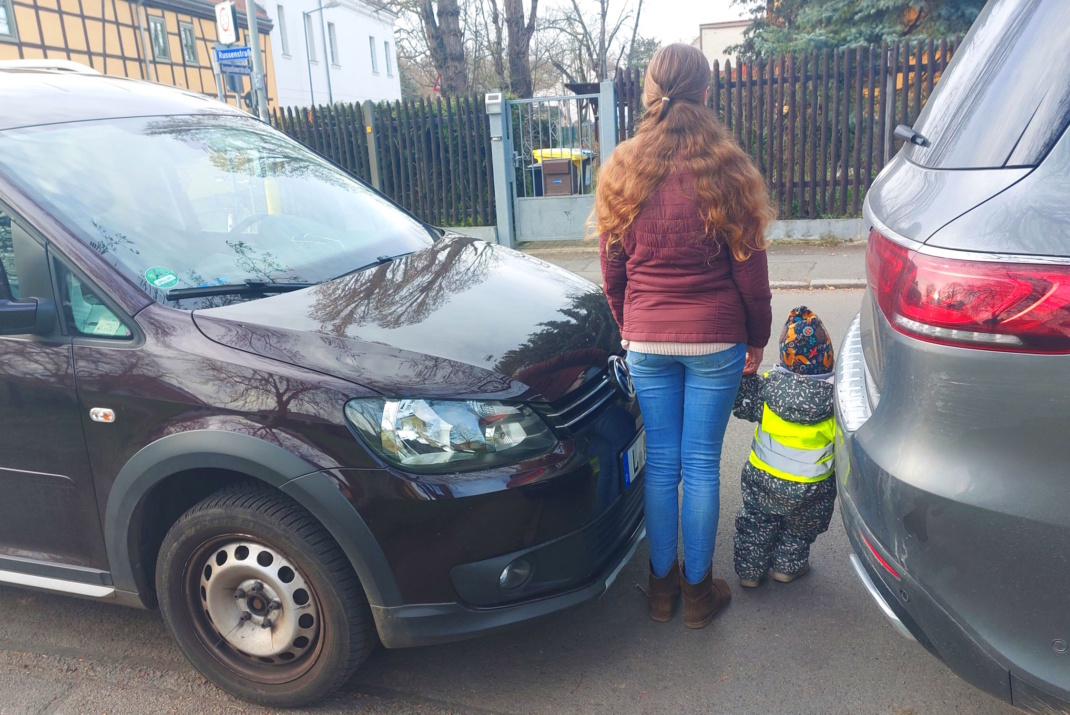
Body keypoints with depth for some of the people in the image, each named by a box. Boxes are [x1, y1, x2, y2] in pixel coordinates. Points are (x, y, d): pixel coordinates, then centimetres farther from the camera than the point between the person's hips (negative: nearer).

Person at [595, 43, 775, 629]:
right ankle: (698, 590, 22)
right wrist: (757, 338, 9)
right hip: (714, 342, -2)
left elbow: (612, 269, 6)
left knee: (660, 463, 12)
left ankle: (662, 586, 25)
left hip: (646, 343, 2)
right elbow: (748, 266, -3)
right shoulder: (724, 168, -8)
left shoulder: (622, 171, 0)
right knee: (701, 465, 7)